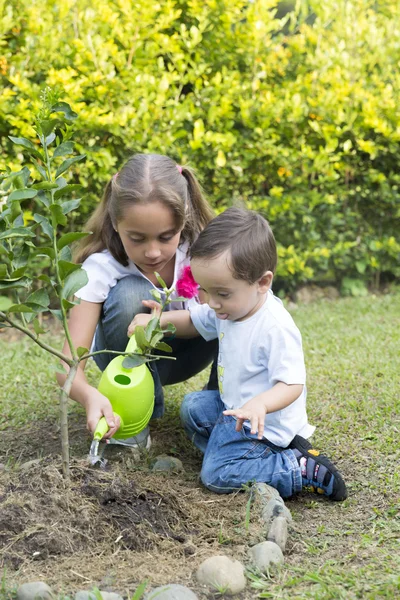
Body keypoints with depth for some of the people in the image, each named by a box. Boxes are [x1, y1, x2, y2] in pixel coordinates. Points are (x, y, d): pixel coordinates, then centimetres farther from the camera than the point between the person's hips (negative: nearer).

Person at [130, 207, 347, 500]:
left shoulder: (276, 328, -31)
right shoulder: (227, 308, -4)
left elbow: (292, 385, -31)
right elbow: (193, 321, 14)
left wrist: (260, 404, -51)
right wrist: (158, 319, -5)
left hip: (263, 421, -10)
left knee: (217, 475, -15)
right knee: (192, 407, 24)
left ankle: (304, 470, -10)